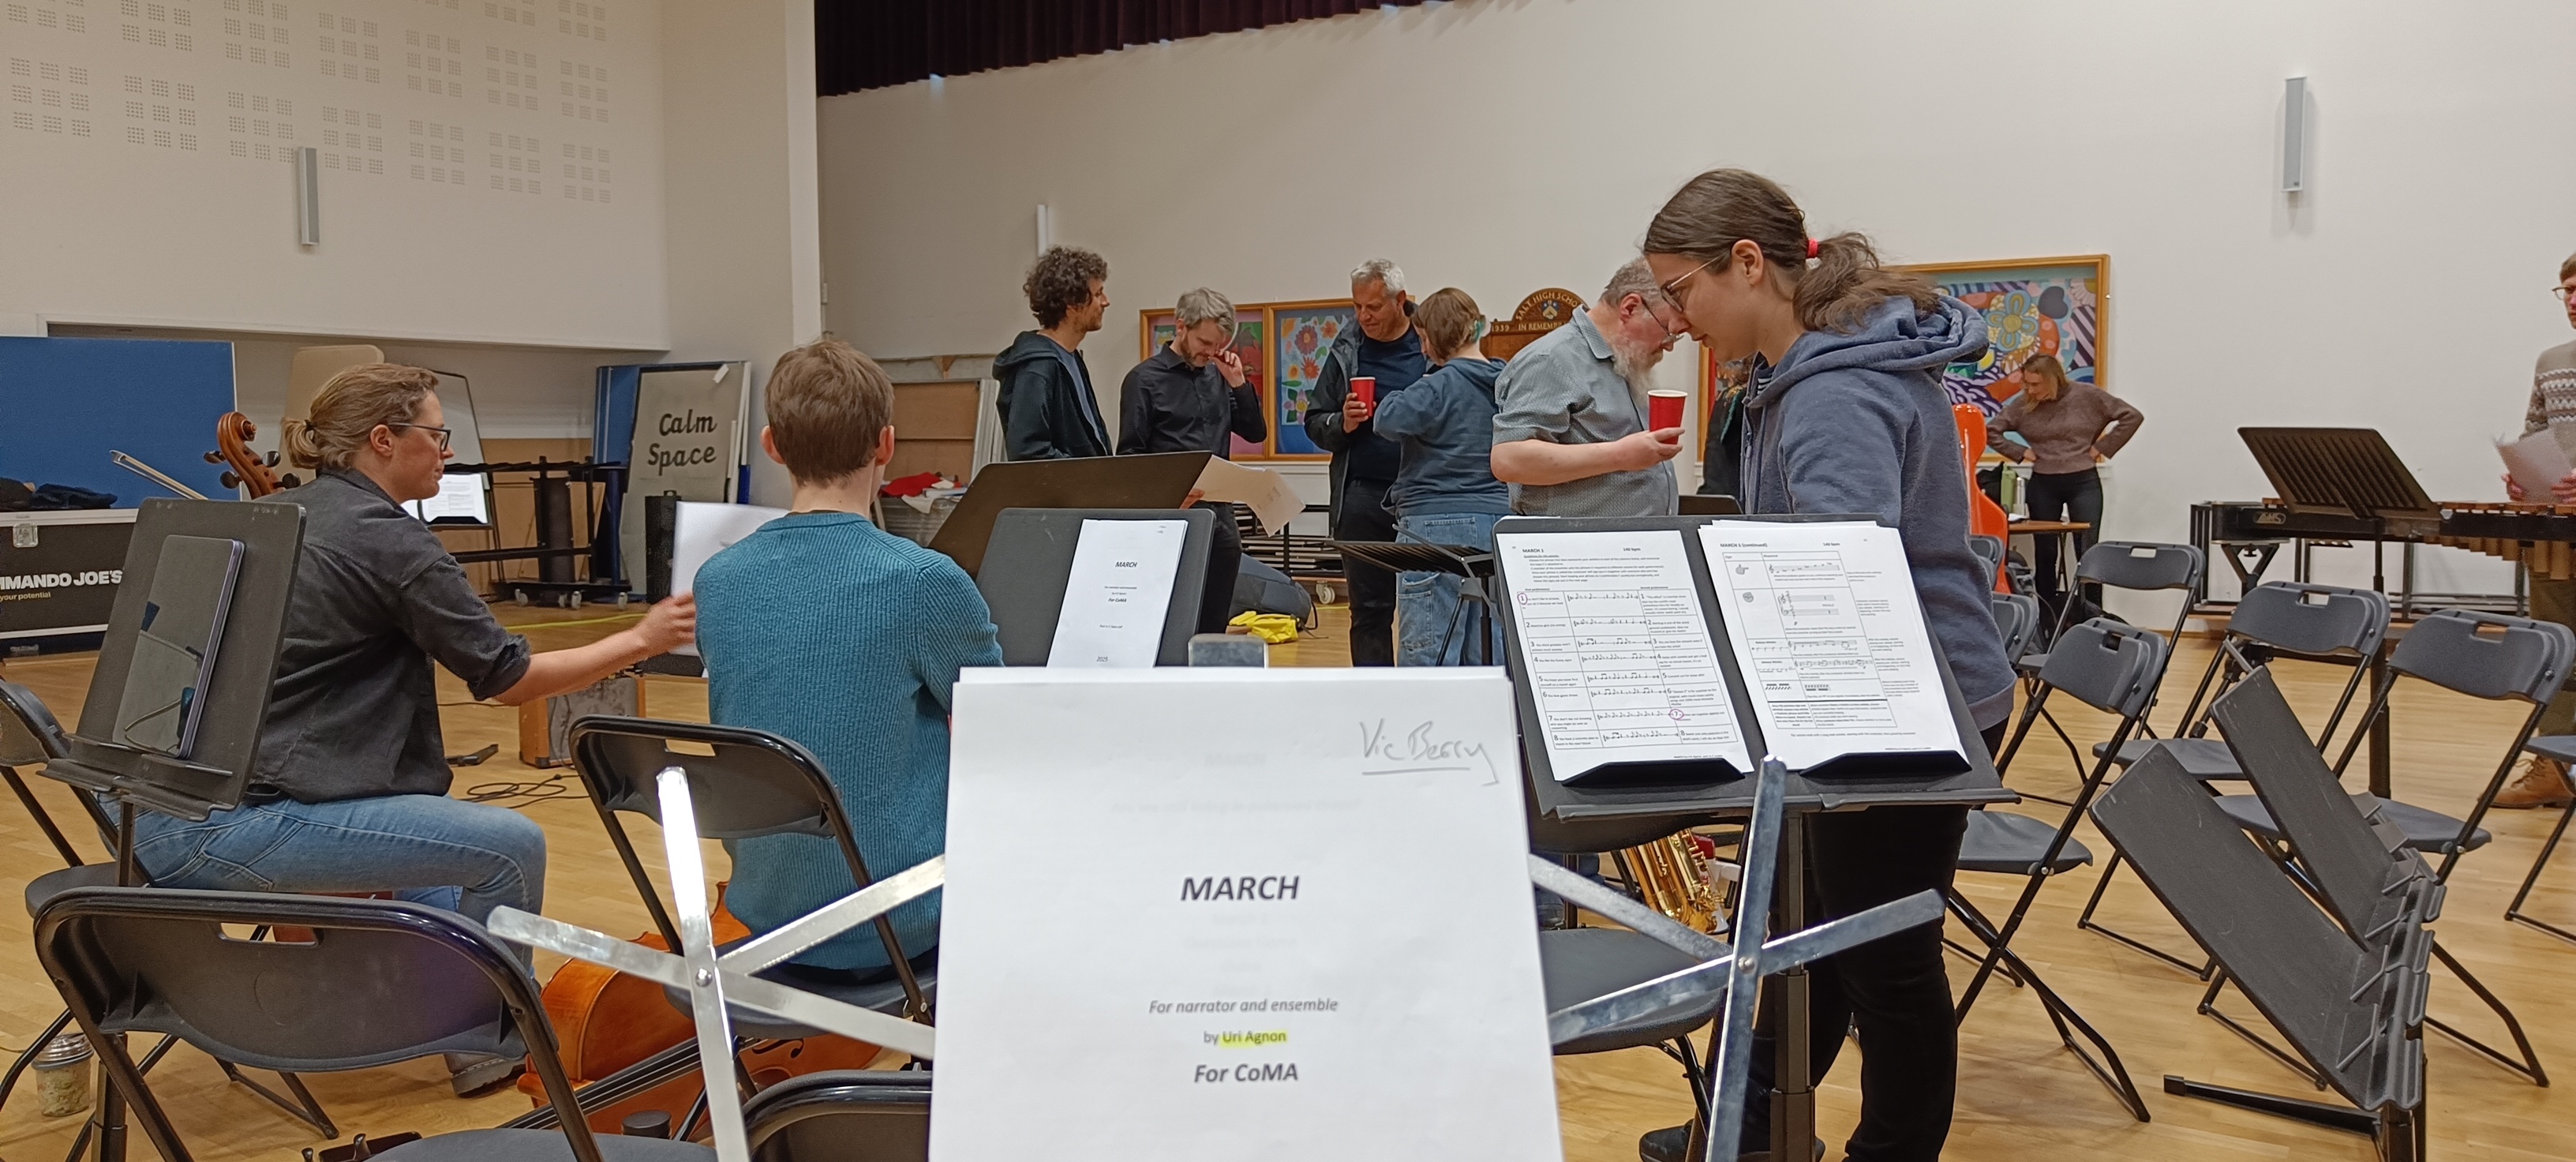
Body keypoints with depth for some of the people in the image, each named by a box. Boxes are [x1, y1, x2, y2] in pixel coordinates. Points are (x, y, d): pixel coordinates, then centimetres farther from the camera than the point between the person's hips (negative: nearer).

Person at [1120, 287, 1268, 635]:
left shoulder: (1217, 377, 12)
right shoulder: (1145, 379, -2)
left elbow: (1256, 432, 12)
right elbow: (1130, 454, -5)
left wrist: (1238, 383, 1)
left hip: (1220, 514, 5)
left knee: (1214, 625, 9)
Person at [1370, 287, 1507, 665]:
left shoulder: (1442, 386, -12)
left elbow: (1389, 419, -21)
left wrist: (1400, 398, -1)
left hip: (1438, 525, -7)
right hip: (1498, 525, 7)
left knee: (1427, 658, -3)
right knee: (1488, 658, 12)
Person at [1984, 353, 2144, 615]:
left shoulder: (2087, 396, -7)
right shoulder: (2022, 404, -3)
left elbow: (2132, 416, -3)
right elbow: (1990, 431, 5)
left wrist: (2103, 447, -5)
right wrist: (2020, 452, -2)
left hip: (2084, 482, -2)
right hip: (2043, 485, 2)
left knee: (2088, 554, -4)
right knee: (2045, 554, 7)